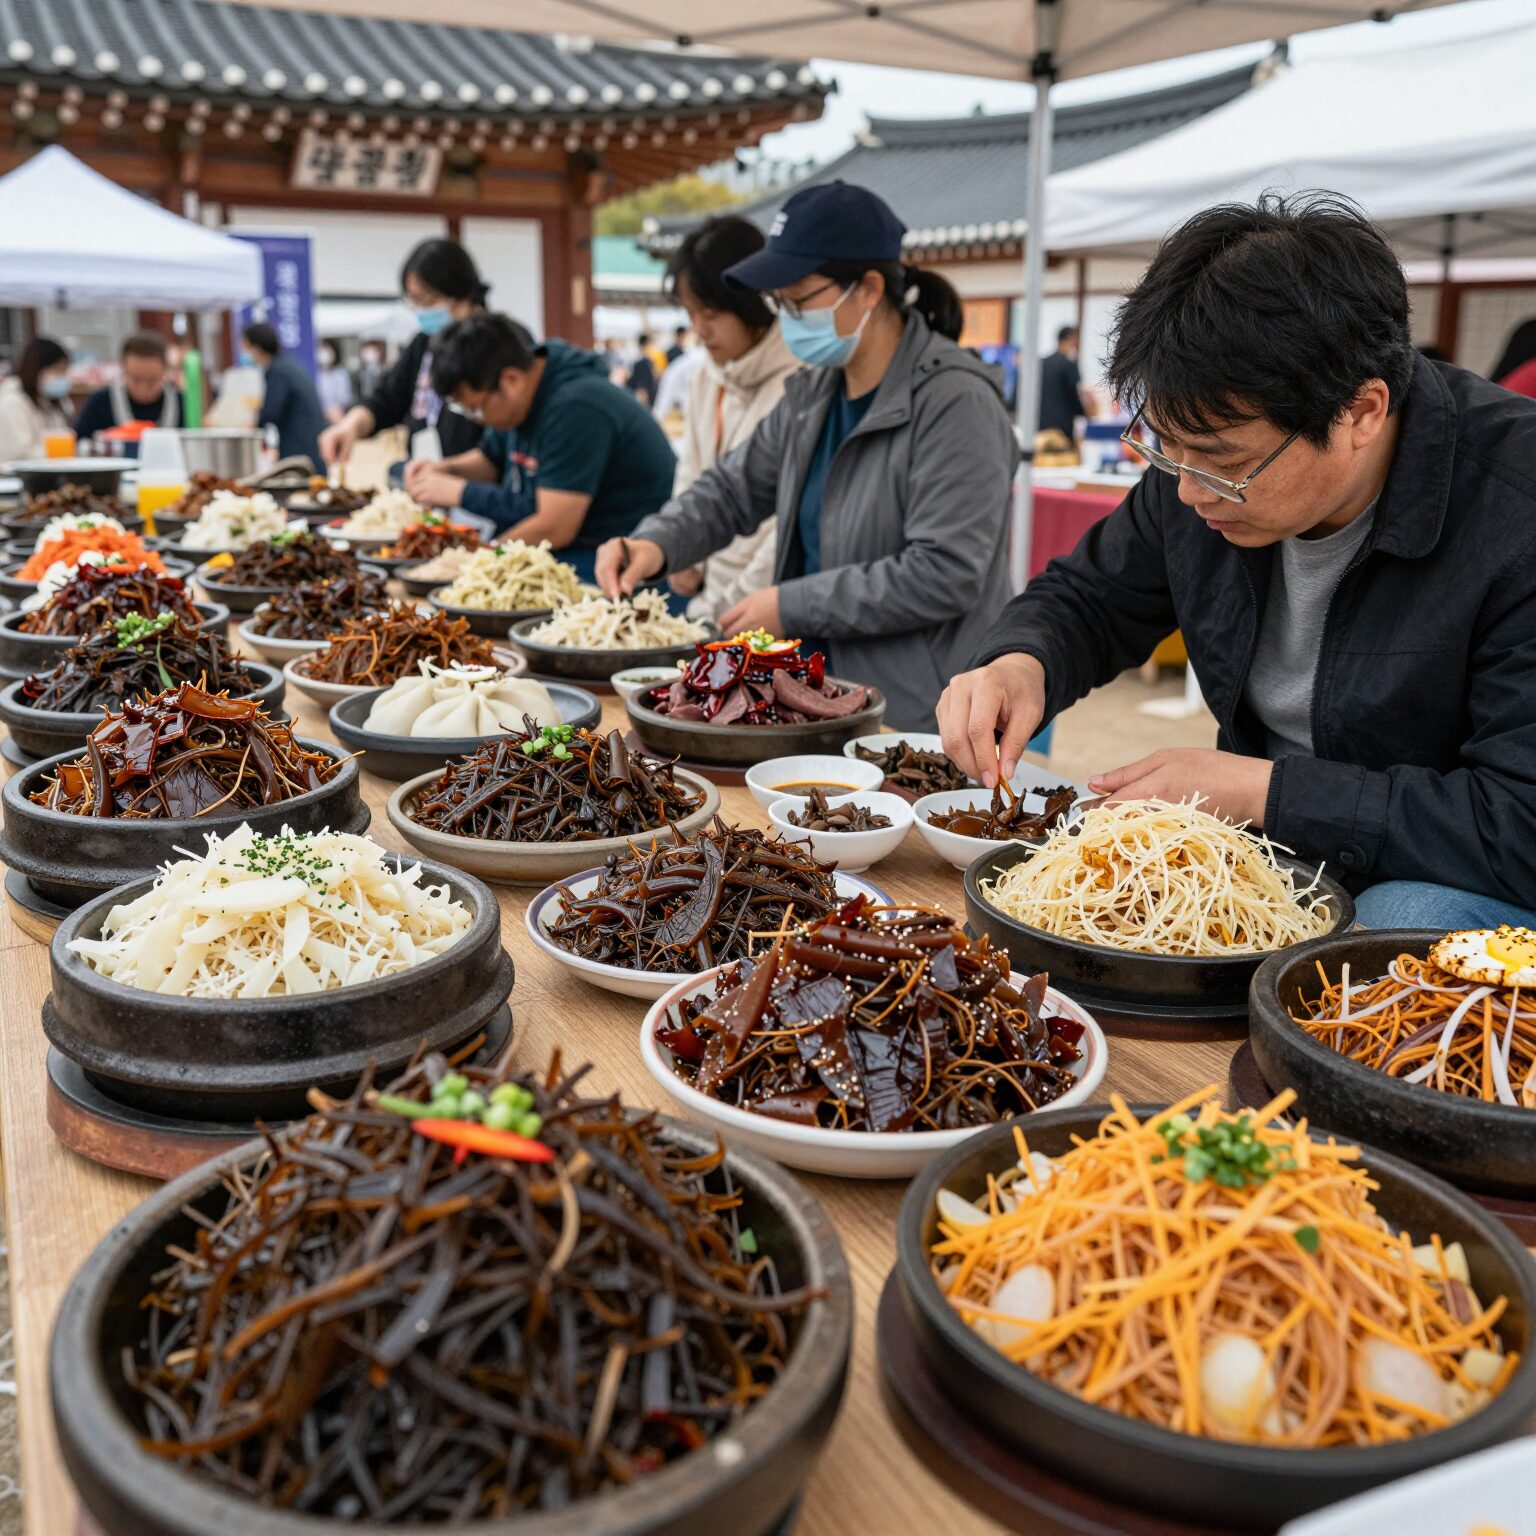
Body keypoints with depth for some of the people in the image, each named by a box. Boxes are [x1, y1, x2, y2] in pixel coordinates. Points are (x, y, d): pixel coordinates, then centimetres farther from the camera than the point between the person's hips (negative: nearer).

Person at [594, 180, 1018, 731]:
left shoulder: (953, 400, -17)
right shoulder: (813, 395, 10)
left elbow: (944, 574, -23)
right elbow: (732, 490, 18)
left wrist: (792, 605, -18)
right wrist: (656, 543, -3)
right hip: (814, 696, 8)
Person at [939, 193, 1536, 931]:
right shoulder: (1212, 447, -7)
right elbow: (1086, 598, 8)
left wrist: (1258, 788, -26)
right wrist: (1020, 664, -17)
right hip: (1272, 847, 6)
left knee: (1411, 916, -38)